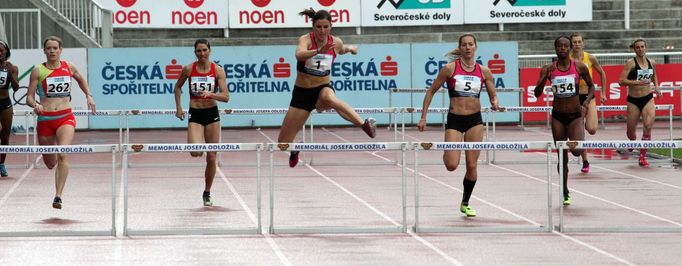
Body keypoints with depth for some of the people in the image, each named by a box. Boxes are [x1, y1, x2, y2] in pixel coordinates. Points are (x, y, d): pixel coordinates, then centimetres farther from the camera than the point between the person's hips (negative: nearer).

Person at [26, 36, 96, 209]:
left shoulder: (68, 67, 5)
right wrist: (35, 105, -22)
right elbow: (29, 98, -1)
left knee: (63, 155, -24)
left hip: (66, 118, 0)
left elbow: (80, 79, 28)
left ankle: (58, 196, -26)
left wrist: (88, 96, 18)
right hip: (45, 119, 0)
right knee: (50, 163, 11)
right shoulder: (38, 70, -1)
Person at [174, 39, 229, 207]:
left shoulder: (218, 70, -5)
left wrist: (212, 94, -28)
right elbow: (178, 87, 16)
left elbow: (226, 97, -10)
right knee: (195, 152, -23)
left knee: (211, 158, 2)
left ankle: (207, 193, 19)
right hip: (195, 115, 0)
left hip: (212, 114, 1)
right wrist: (178, 107, 8)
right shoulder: (188, 69, -2)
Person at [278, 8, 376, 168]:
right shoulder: (306, 39, -15)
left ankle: (365, 125, -51)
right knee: (283, 143, 4)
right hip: (302, 92, 0)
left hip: (323, 88, 0)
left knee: (329, 98, -42)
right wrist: (319, 51, -54)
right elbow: (299, 54, -42)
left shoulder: (336, 42, -4)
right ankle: (295, 150, 41)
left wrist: (349, 48, 10)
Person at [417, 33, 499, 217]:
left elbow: (493, 95, 11)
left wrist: (494, 103, -14)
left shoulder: (484, 71, 2)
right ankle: (447, 152, 25)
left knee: (472, 165, 1)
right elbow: (431, 91, 2)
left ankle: (465, 204, 20)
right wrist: (423, 117, -1)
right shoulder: (450, 69, -4)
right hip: (454, 119, -2)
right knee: (451, 165, -13)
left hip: (475, 120, 2)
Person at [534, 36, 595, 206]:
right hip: (558, 116, 1)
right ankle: (565, 193, 22)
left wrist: (586, 103, -8)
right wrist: (543, 79, -23)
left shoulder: (579, 67, -4)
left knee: (577, 151, -22)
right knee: (562, 156, 8)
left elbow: (591, 86, 9)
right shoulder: (549, 69, -3)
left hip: (576, 115, -1)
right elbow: (537, 94, -4)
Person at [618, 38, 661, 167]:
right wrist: (638, 82, -26)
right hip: (633, 100, -2)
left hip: (648, 98, 2)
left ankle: (643, 156, -12)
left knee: (648, 126, -20)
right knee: (631, 132, 8)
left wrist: (656, 86, 10)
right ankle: (633, 142, 47)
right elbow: (621, 81, -18)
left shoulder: (652, 63, 4)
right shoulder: (631, 63, -10)